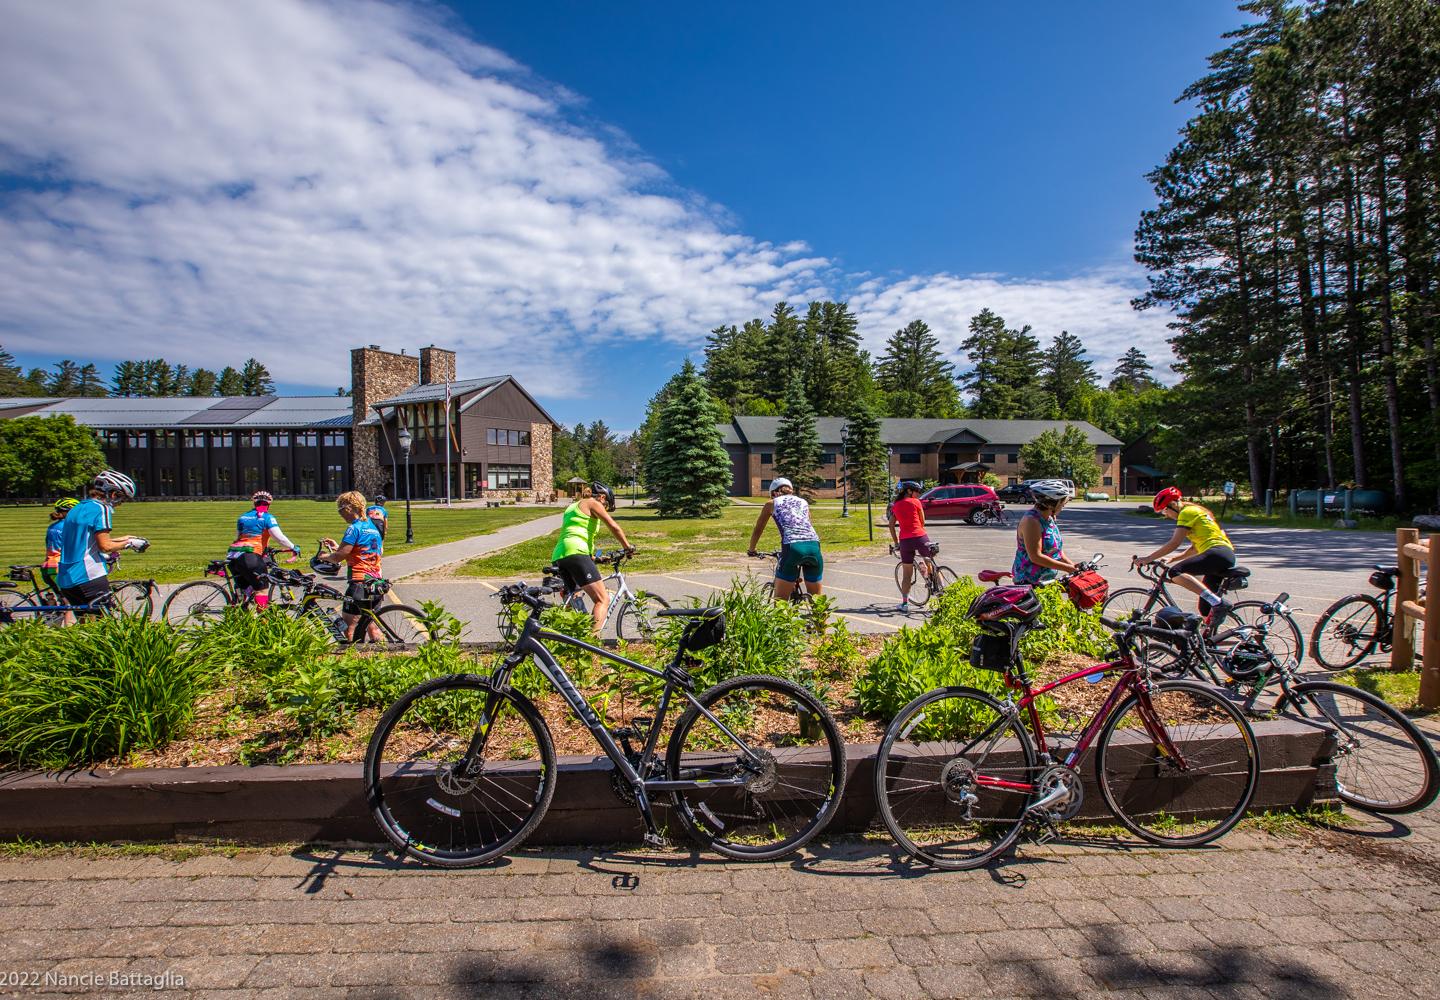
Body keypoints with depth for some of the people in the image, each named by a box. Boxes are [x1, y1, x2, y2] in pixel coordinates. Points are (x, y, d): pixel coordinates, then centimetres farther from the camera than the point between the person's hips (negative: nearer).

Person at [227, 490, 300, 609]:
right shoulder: (267, 517, 1)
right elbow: (279, 537, -8)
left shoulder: (242, 517, 21)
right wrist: (294, 548, 3)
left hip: (233, 555, 7)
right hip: (250, 556, -7)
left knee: (242, 588, 20)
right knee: (262, 588, 1)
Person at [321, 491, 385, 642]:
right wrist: (337, 546, 25)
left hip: (359, 581, -9)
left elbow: (340, 556, -15)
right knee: (371, 622, 16)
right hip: (376, 581, 9)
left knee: (350, 626, -5)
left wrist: (326, 556, 4)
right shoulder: (373, 527, 15)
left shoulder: (354, 528, -11)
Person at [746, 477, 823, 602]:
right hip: (814, 546, 3)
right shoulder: (803, 502, 28)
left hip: (793, 547, -3)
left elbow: (758, 530, 28)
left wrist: (751, 549, 45)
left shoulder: (771, 503, 20)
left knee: (780, 601, 5)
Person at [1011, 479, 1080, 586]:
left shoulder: (1050, 519, 11)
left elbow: (1057, 548, 18)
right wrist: (1066, 568, -20)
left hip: (1049, 580, 9)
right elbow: (1035, 556, -24)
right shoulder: (1031, 520, -19)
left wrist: (1072, 566, 4)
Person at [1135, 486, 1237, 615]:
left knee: (1175, 572, -25)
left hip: (1218, 553, -10)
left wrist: (1148, 558, -12)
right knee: (1206, 609, 10)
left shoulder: (1187, 512, -4)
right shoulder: (1195, 512, 26)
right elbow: (1195, 548, 26)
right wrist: (1172, 560, 22)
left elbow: (1174, 544, -13)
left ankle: (1218, 602, -29)